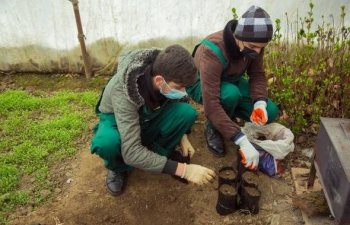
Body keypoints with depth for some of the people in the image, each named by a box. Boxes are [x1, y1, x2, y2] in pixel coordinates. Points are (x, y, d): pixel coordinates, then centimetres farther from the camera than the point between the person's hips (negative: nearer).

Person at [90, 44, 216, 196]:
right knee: (107, 143, -40)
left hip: (147, 117, 4)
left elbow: (173, 105, 1)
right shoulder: (123, 91, -39)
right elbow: (131, 152, -42)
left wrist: (181, 134, -12)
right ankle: (119, 169, -3)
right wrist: (183, 169, -44)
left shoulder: (168, 74, -23)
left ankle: (158, 153, 1)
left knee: (187, 112, -25)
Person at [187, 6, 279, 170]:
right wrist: (243, 141, -47)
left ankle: (228, 118, 13)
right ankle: (213, 130, -9)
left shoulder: (253, 45, -22)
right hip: (200, 83, -5)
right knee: (230, 94, -39)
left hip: (231, 81, 5)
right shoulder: (213, 53, -40)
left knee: (270, 112, -13)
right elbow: (211, 105, -44)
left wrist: (260, 103, -31)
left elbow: (257, 75, -10)